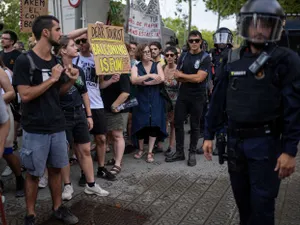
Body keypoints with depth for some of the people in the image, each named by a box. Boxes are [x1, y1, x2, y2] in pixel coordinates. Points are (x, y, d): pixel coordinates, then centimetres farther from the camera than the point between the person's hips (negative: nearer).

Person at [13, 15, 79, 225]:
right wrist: (52, 79, -18)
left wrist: (71, 80, -2)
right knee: (33, 173, 7)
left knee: (56, 168, 15)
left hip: (58, 126, 6)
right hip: (35, 130, -6)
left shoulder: (56, 61, 8)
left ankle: (58, 207, 31)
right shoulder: (24, 60, -11)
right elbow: (25, 95, -19)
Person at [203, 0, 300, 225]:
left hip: (266, 141, -4)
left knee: (262, 202, 4)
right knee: (241, 195, 19)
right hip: (235, 139, 5)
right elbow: (218, 100, 8)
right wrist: (209, 135, 8)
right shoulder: (232, 60, 4)